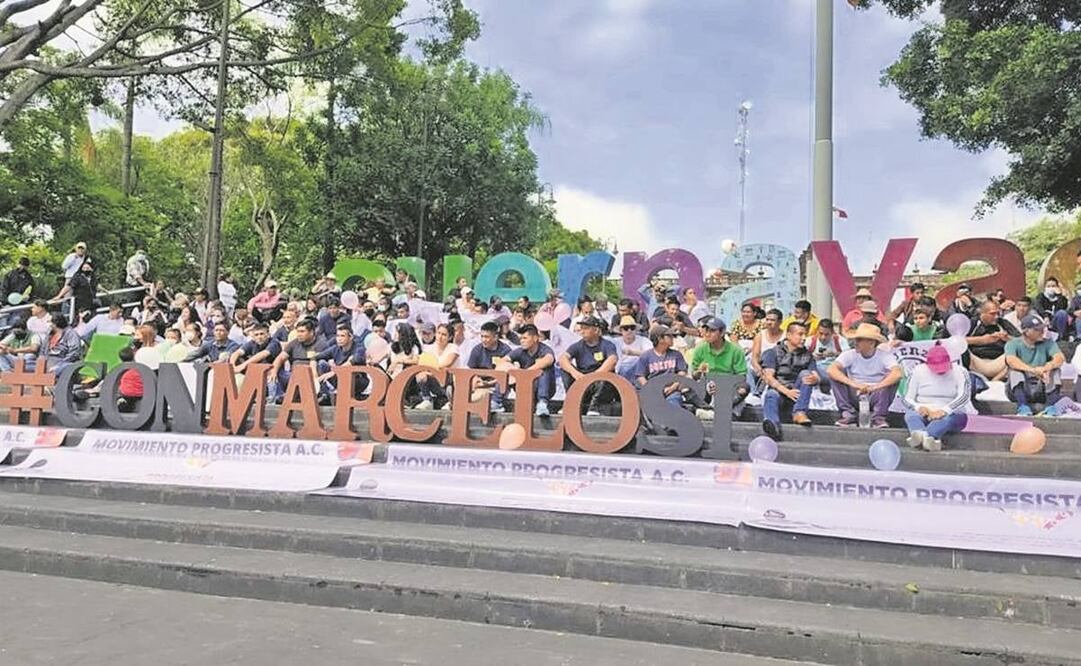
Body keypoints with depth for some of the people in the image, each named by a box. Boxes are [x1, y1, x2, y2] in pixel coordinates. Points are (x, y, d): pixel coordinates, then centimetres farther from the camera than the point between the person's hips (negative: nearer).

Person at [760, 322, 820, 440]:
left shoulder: (807, 355, 12)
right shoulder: (774, 353, 2)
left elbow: (817, 378, 3)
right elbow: (768, 377, -9)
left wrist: (814, 379, -24)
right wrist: (786, 391, -24)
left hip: (796, 392, 3)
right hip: (778, 389, -2)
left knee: (805, 373, -22)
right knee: (771, 395, -35)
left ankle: (799, 413, -35)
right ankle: (772, 424, -67)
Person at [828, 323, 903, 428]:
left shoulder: (885, 355, -9)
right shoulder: (850, 355, -6)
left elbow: (898, 373, -29)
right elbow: (830, 370, -23)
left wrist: (875, 387, -41)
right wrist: (853, 383, -36)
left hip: (875, 398, -1)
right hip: (855, 397, 1)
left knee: (892, 378, -25)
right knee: (835, 374, -18)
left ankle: (878, 417, -16)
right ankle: (848, 414, -14)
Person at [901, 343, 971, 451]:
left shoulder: (960, 372, 0)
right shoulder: (918, 371, 4)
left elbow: (964, 396, -17)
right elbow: (906, 398, 1)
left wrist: (943, 411, -35)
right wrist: (919, 407, -23)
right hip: (924, 413, 2)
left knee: (948, 418, -37)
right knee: (911, 414, -32)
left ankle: (920, 437, -67)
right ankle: (925, 437, -68)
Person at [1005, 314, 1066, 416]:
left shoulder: (1048, 343, 7)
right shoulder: (1013, 344, -1)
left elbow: (1060, 358, -13)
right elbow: (1011, 360, -23)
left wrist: (1048, 367, -37)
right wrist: (1033, 370, -40)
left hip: (1041, 390, 2)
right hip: (1020, 389, -2)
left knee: (1055, 369, -18)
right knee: (1015, 370, -27)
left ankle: (1051, 406, -29)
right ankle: (1023, 407, -39)